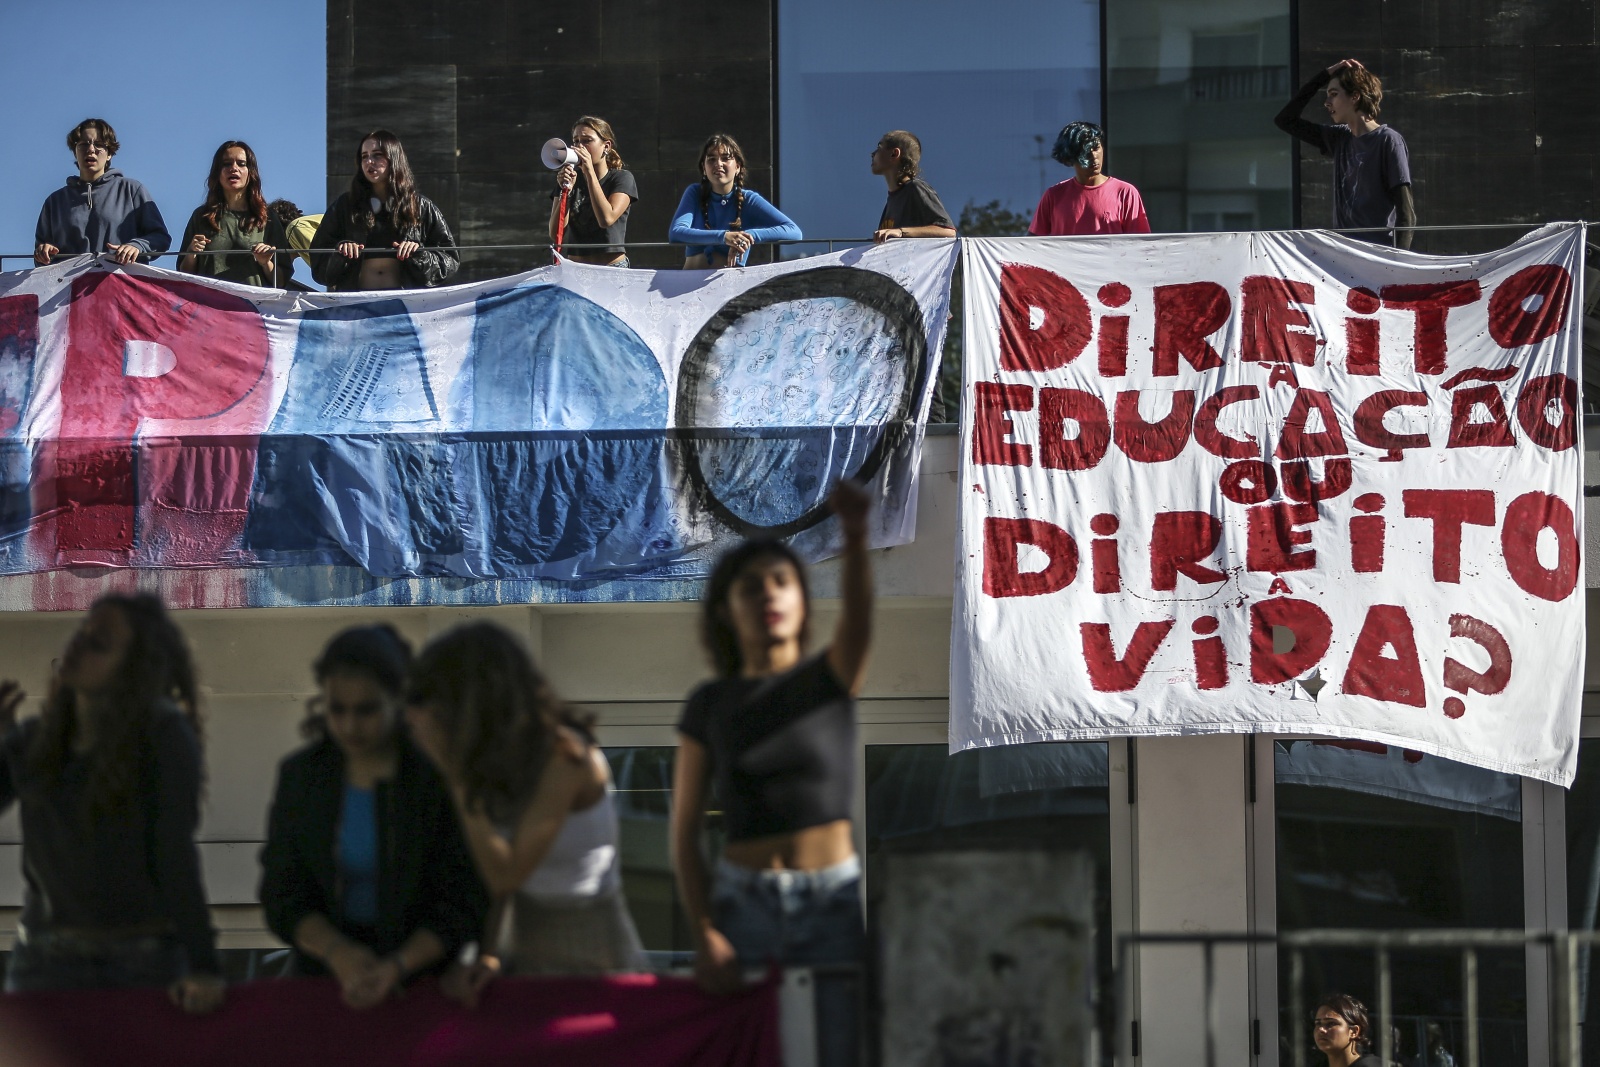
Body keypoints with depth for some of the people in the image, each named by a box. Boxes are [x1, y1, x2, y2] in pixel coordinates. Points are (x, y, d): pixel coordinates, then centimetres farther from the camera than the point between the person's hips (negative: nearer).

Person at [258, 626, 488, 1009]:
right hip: (323, 975, 2)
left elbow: (464, 903, -5)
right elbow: (282, 895, 3)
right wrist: (338, 953, -16)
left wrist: (397, 966, -20)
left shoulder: (437, 774, -3)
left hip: (423, 974, -2)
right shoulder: (299, 775, 6)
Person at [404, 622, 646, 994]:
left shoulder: (564, 755, -21)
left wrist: (455, 774, -24)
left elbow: (506, 874, -24)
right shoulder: (493, 756, -2)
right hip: (522, 934, 6)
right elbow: (492, 871, 0)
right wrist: (486, 955, -12)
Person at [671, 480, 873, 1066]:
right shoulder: (709, 705, 7)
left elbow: (858, 617, -19)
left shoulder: (830, 678, 4)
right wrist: (704, 935, -7)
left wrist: (856, 534, -40)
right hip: (743, 902, 1)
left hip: (832, 903, -1)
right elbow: (685, 831, 6)